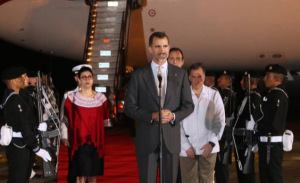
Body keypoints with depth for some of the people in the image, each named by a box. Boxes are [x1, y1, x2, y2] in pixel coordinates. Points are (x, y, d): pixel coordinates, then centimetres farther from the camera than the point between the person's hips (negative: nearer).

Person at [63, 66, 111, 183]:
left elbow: (104, 120, 11)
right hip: (78, 142, -2)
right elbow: (67, 120, 5)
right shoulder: (72, 97, 0)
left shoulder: (101, 98, 4)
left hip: (96, 142, 2)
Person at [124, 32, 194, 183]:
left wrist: (173, 116, -14)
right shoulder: (138, 75, 2)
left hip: (171, 138, 1)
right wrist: (152, 115, -16)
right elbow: (129, 107, -1)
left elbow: (188, 105, 7)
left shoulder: (181, 74, 6)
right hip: (147, 138, -1)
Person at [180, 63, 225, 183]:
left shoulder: (214, 95, 4)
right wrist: (186, 146, -5)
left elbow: (220, 121, 3)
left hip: (208, 147, 1)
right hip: (187, 149, -1)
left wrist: (211, 143, -6)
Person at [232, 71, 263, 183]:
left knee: (246, 171, -5)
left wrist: (250, 140, -21)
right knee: (240, 169, 17)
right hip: (241, 138, 10)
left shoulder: (254, 96, -14)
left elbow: (252, 119, -20)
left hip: (246, 138, -10)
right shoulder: (248, 96, 16)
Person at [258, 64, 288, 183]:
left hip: (272, 142, -10)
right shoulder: (272, 93, 15)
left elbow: (275, 122, -21)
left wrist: (258, 126, -7)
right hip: (267, 141, 10)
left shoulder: (278, 94, -15)